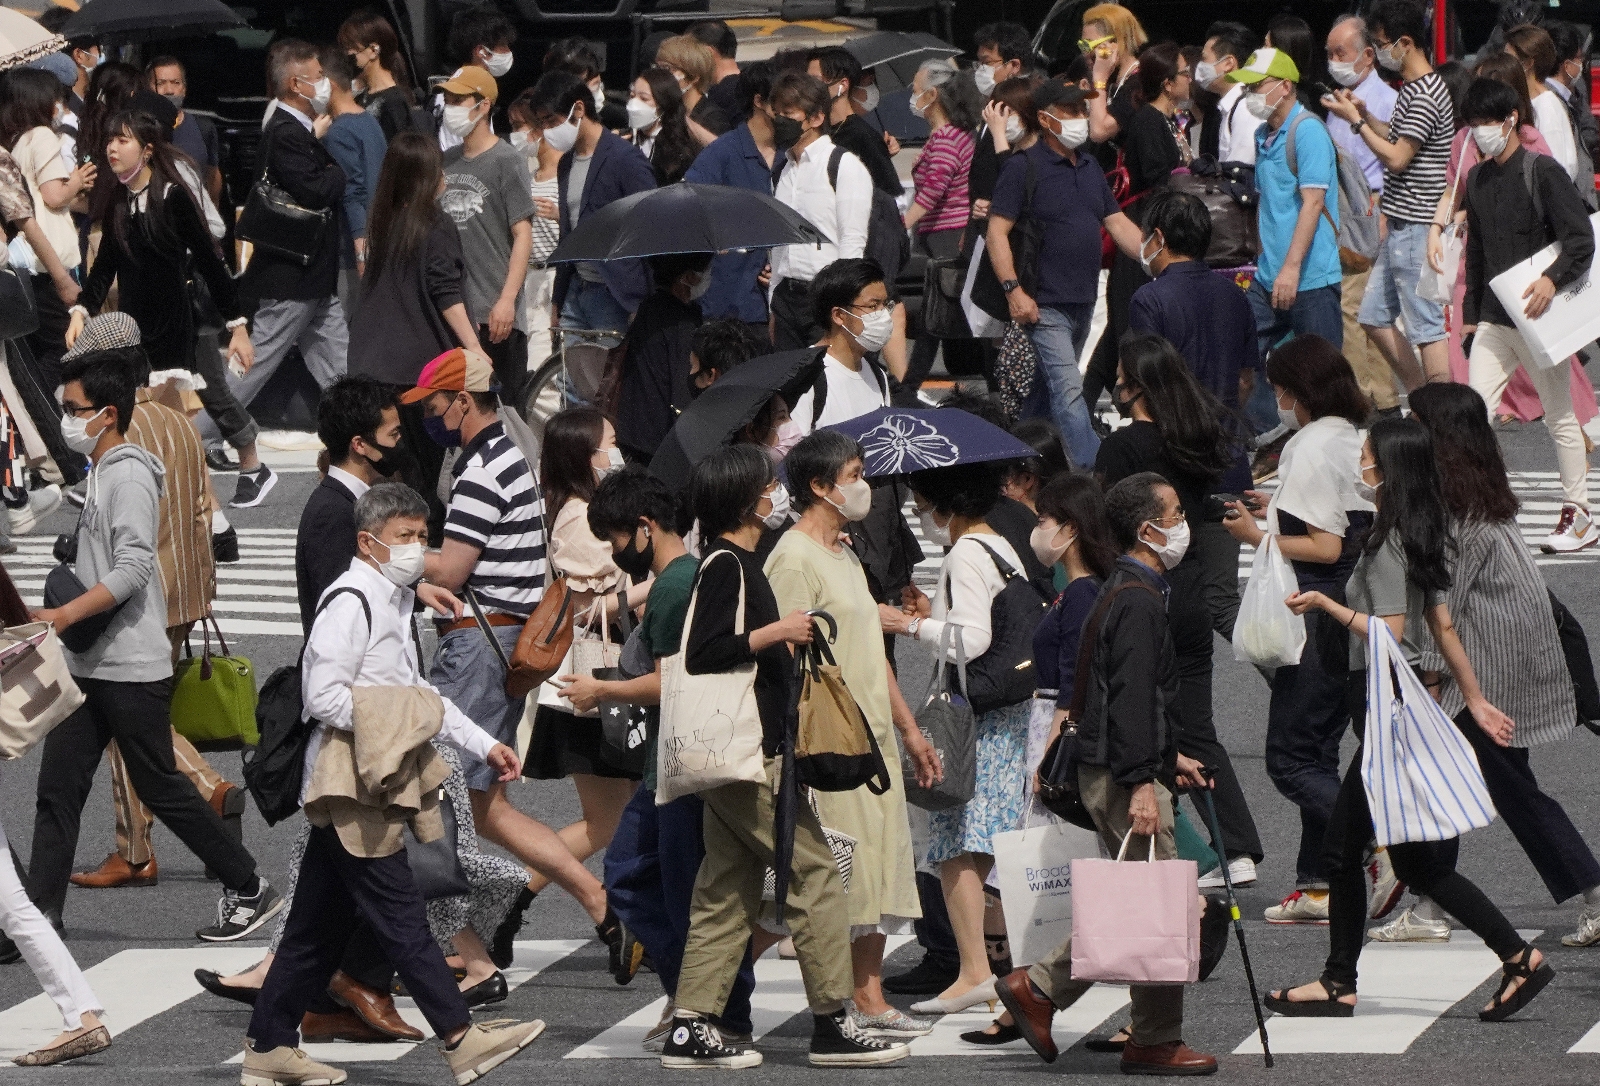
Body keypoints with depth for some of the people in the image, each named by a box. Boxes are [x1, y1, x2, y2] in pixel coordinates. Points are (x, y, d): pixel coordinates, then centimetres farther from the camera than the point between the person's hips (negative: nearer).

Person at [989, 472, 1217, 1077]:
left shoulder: (1123, 593, 17)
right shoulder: (1138, 601, -16)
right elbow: (1131, 698, -22)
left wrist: (1168, 759, 29)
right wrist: (1141, 782, -26)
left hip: (1111, 771, 10)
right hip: (1123, 775, -10)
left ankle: (1038, 990, 15)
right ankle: (1156, 1042, -1)